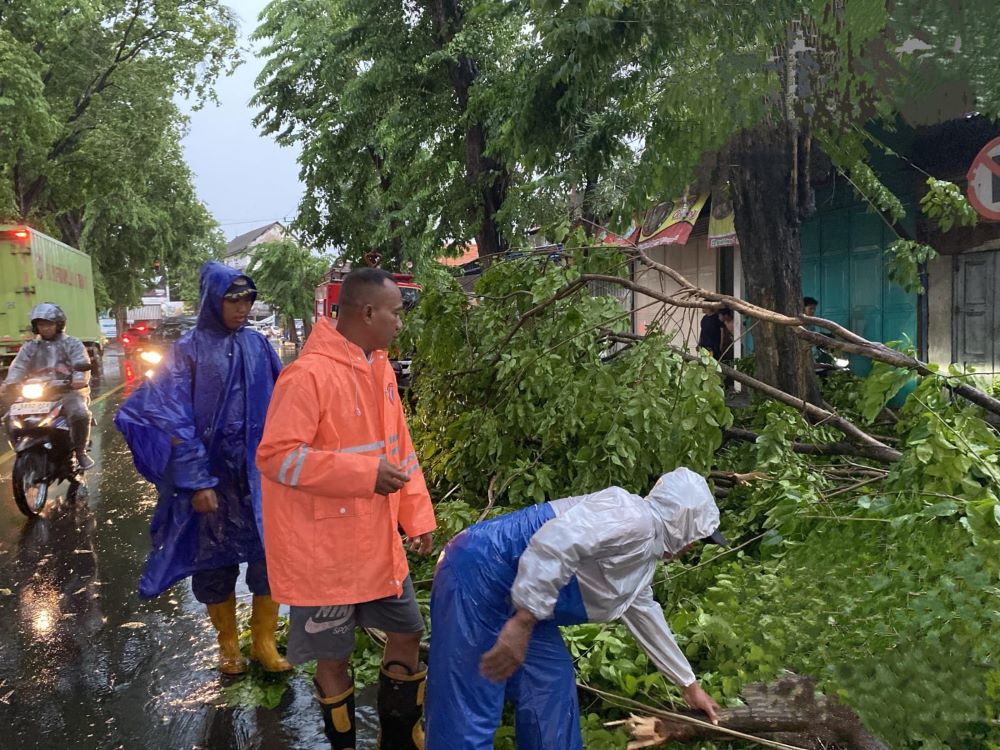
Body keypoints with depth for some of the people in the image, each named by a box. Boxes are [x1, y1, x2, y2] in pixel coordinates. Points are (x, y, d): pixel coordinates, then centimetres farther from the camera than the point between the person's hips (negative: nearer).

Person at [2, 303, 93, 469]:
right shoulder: (30, 347, 19)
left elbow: (82, 363, -8)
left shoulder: (72, 344, 9)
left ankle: (80, 452, -15)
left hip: (68, 391, -3)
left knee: (80, 413, -33)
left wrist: (80, 379, -32)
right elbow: (19, 366, 3)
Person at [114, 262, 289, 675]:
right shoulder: (188, 351, -6)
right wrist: (196, 482, -14)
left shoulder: (258, 345, 3)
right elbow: (176, 423, -8)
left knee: (270, 557, 2)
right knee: (214, 562, 10)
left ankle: (264, 642, 21)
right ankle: (228, 645, 29)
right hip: (211, 476, -2)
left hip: (259, 474, 2)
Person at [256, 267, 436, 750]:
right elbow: (275, 456, -24)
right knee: (334, 657, 9)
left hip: (378, 542, 8)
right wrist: (365, 474, -26)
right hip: (326, 551, -8)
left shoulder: (378, 367, 6)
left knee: (407, 632, 18)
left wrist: (417, 515, 9)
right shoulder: (309, 374, -21)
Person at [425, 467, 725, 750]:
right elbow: (554, 541, -32)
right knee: (467, 712, -6)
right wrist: (523, 622, -31)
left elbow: (646, 617, 31)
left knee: (551, 688, 14)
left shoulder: (644, 556, 17)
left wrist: (689, 684, 39)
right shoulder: (633, 518, -17)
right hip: (479, 572, -10)